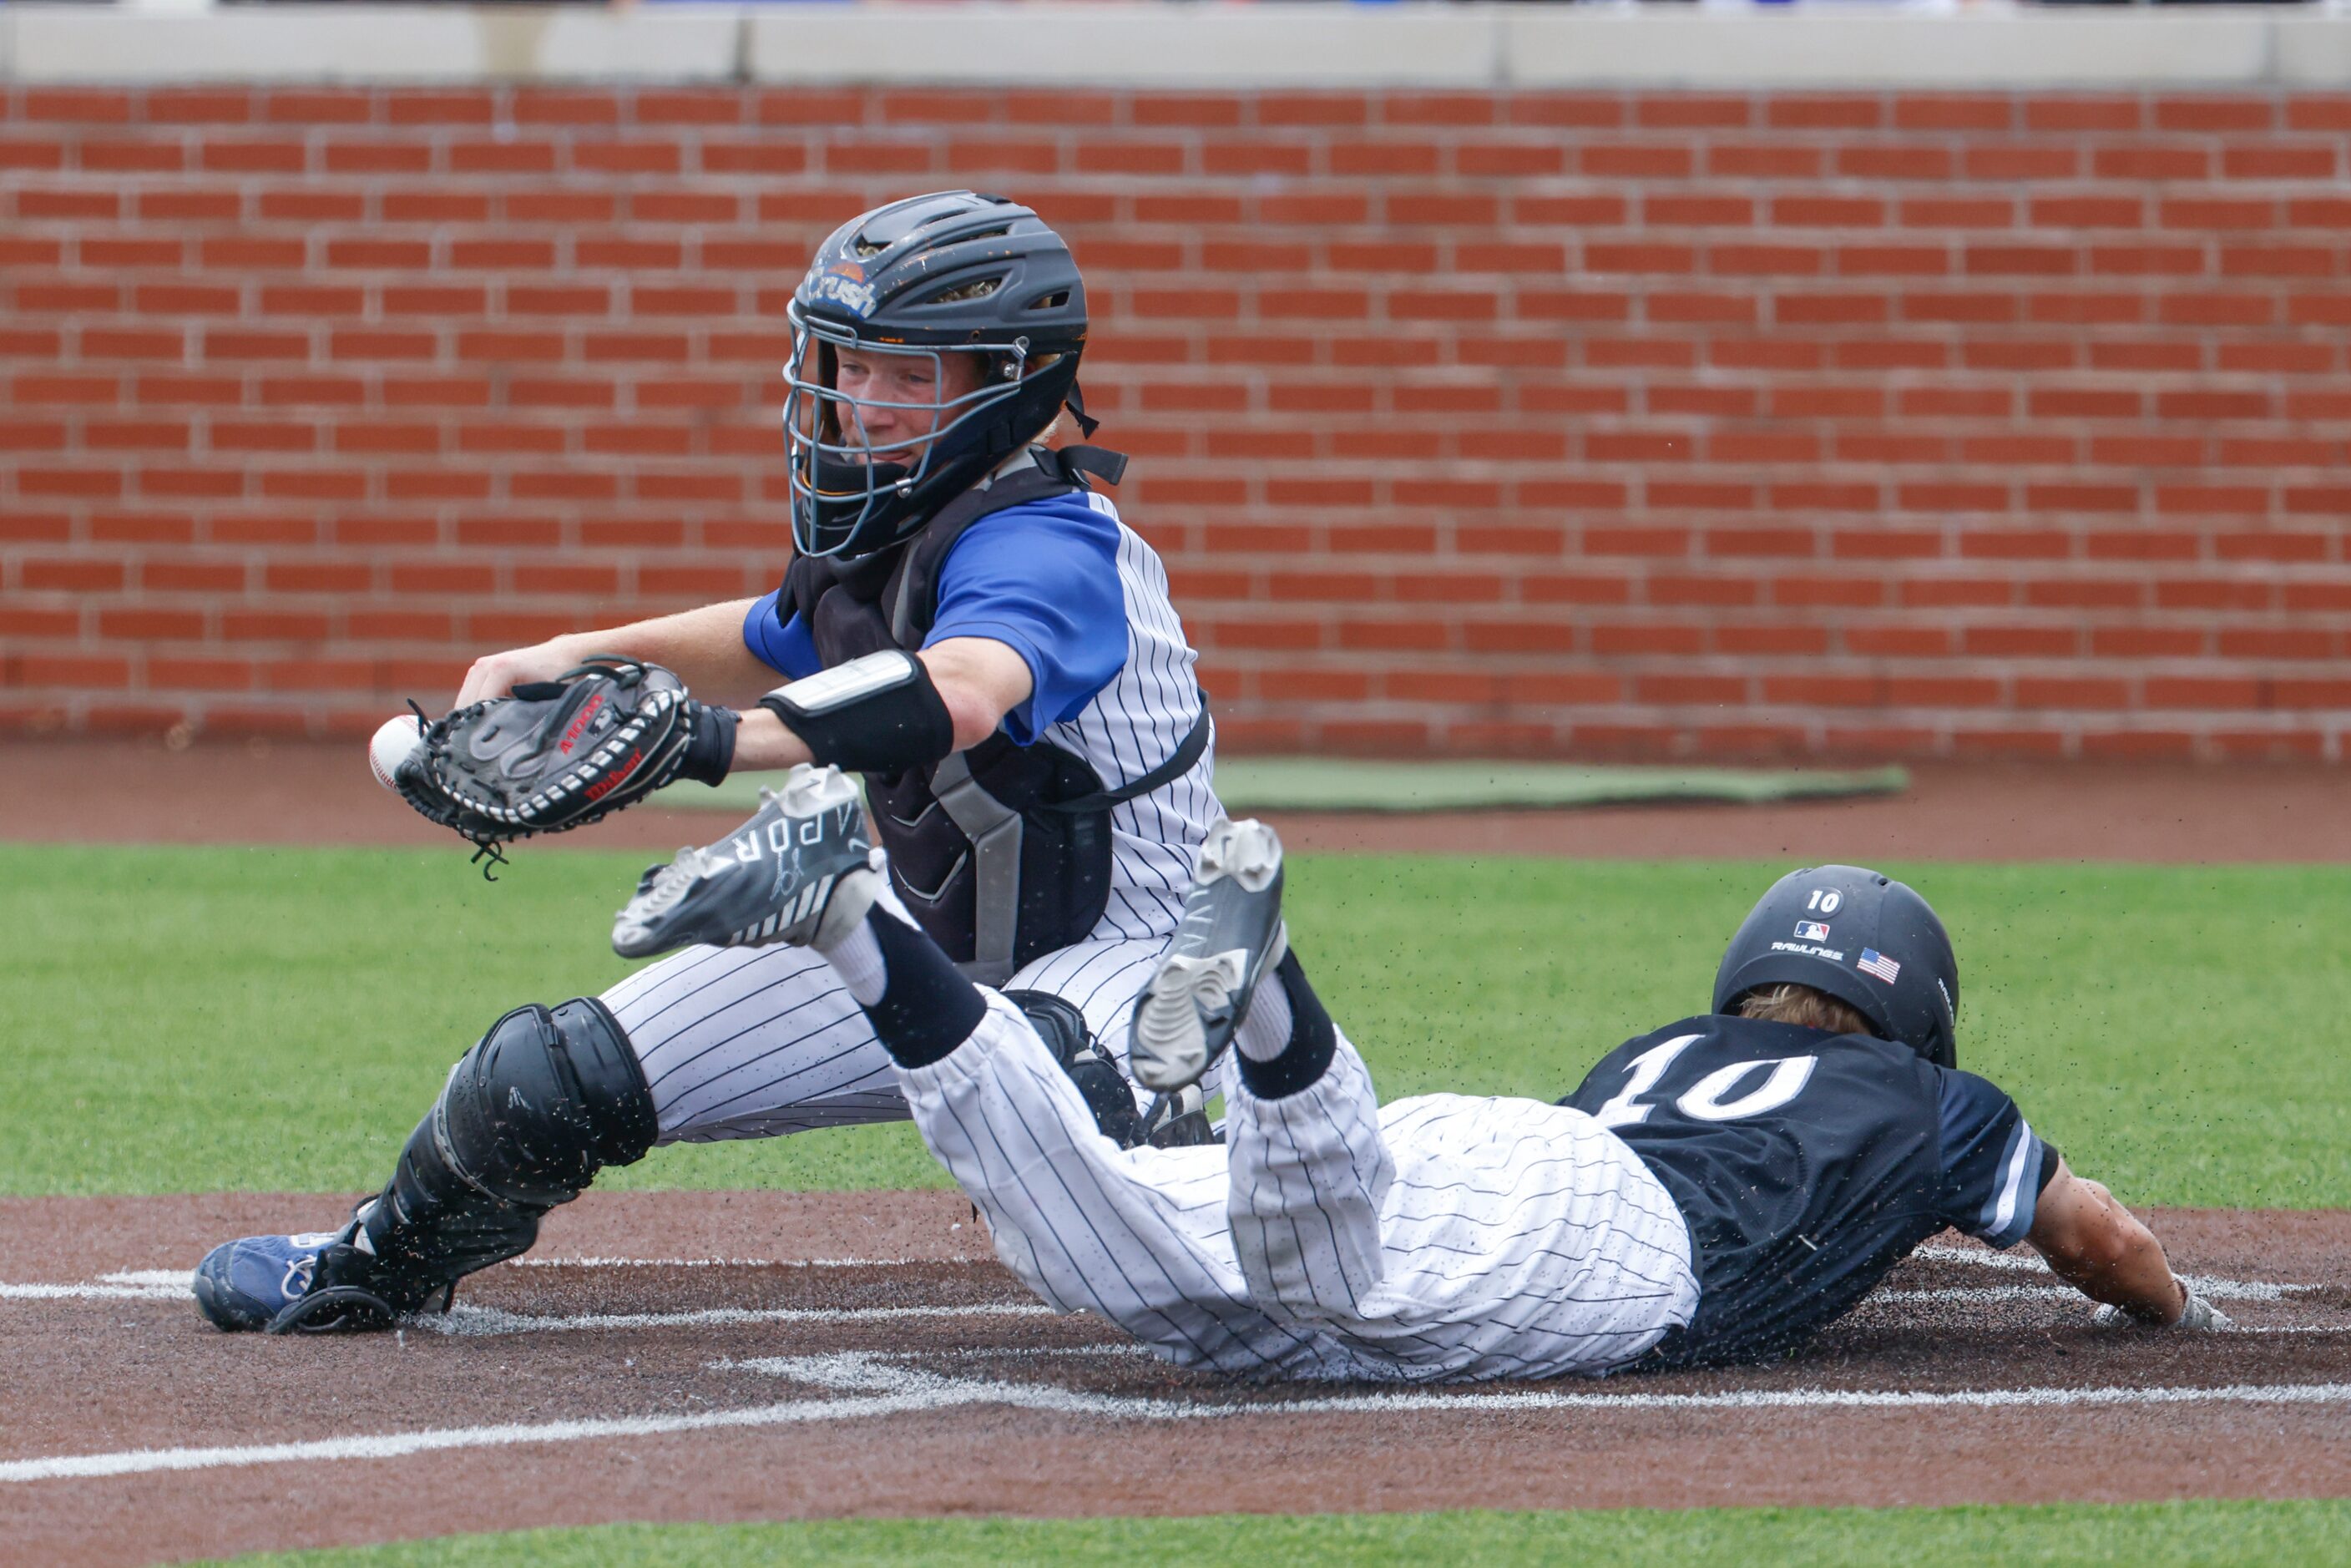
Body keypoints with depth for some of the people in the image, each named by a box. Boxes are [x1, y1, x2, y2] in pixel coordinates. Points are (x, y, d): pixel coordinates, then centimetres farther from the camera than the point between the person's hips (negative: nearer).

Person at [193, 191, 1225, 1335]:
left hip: (1115, 952, -9)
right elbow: (771, 648, 26)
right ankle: (371, 1267, 36)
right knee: (562, 1073, 8)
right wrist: (579, 658, 8)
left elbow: (955, 695, -50)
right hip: (928, 945, 9)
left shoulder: (1042, 547, -27)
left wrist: (714, 742, -61)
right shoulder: (873, 546, 2)